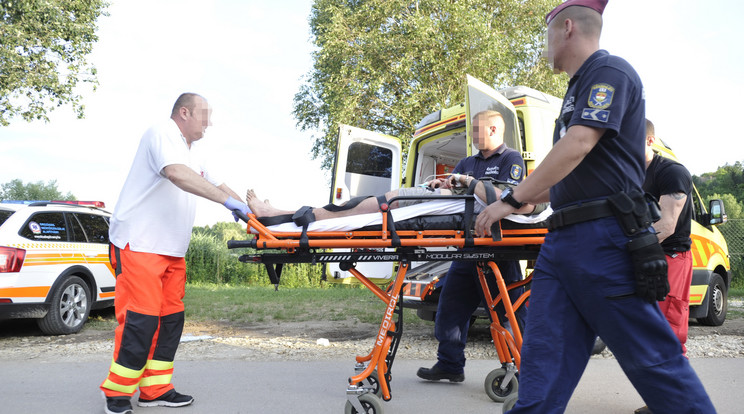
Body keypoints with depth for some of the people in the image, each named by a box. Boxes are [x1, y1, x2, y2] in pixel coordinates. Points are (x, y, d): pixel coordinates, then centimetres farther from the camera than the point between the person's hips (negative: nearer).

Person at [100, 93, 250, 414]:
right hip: (138, 243, -9)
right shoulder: (161, 134, -9)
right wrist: (227, 201, -29)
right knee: (141, 318, -10)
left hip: (172, 249, 9)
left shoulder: (194, 152, 20)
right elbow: (176, 173, -27)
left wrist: (250, 211, 12)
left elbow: (216, 185, 25)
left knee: (171, 318, 7)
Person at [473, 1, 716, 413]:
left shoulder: (610, 71, -5)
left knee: (651, 356, -1)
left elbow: (579, 145, -19)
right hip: (561, 240, 9)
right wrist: (514, 199, 29)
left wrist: (510, 200, -15)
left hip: (604, 238, -9)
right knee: (542, 355, 3)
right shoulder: (579, 88, 24)